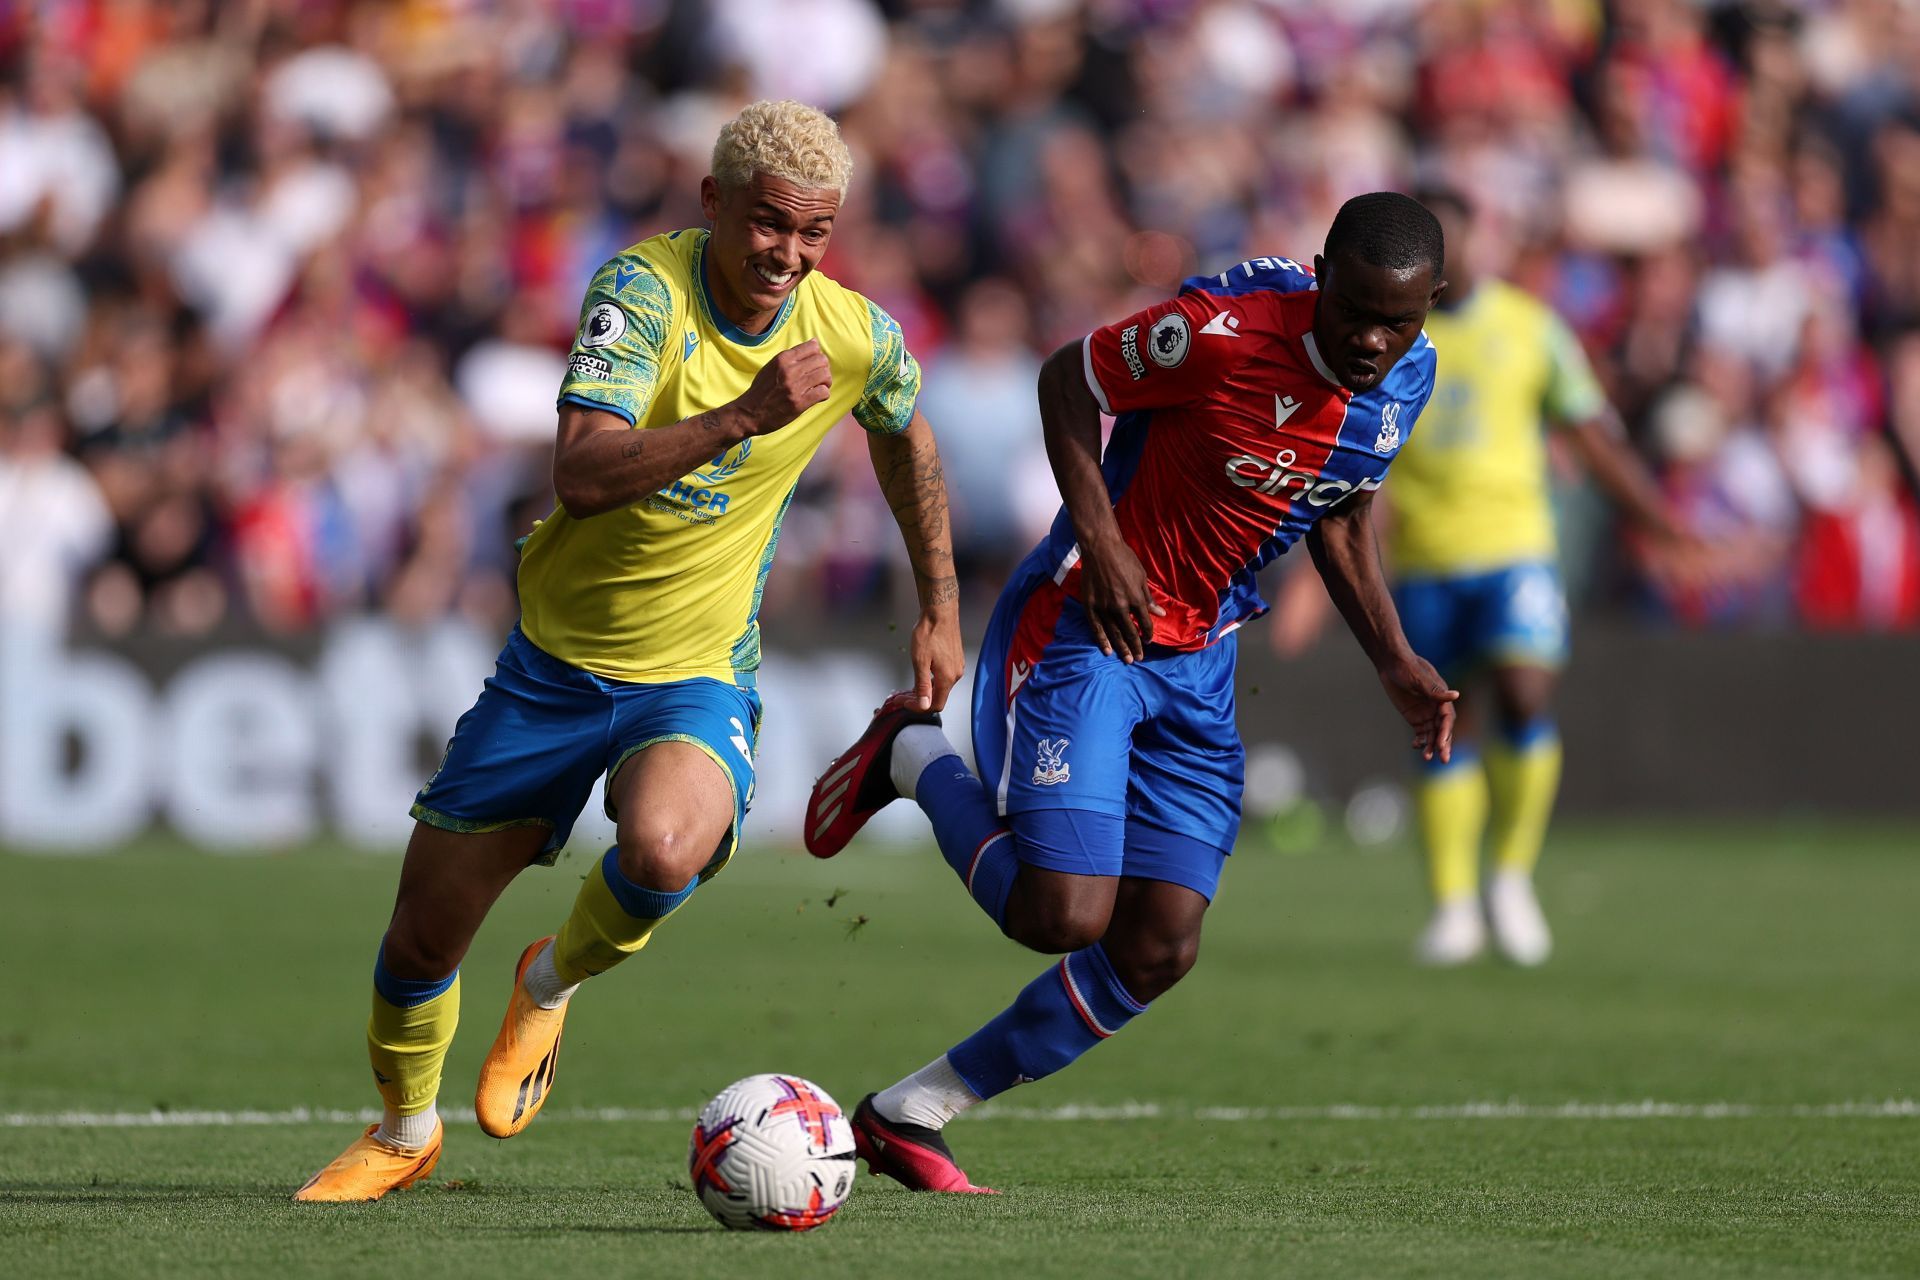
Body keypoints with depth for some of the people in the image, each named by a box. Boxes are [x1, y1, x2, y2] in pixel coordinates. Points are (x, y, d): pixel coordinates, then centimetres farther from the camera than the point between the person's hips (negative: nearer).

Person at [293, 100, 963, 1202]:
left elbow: (905, 436, 18)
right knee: (424, 938, 7)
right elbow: (584, 474, -33)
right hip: (554, 662, 0)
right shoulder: (645, 290, -20)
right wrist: (744, 416, -42)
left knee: (663, 852, -34)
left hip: (700, 678, 0)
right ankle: (404, 1133, 39)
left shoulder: (858, 339, -8)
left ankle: (554, 983, 1)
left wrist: (941, 608, 19)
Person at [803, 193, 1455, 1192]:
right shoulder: (1230, 328, -24)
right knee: (1059, 913, -19)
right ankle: (917, 759, 12)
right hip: (1085, 625, -7)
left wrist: (1394, 662, 7)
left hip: (1197, 660, 7)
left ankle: (909, 1116, 14)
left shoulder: (1408, 377, -1)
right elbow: (1069, 377, -11)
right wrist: (1100, 540, -20)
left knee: (1157, 951, 0)